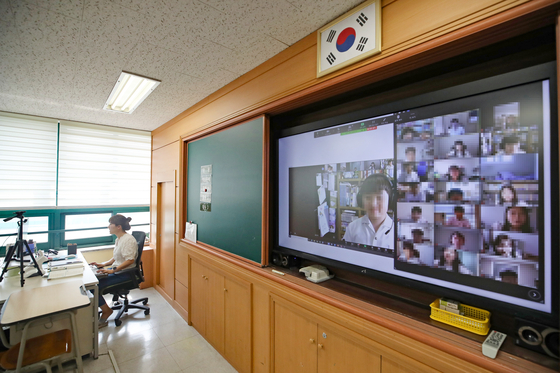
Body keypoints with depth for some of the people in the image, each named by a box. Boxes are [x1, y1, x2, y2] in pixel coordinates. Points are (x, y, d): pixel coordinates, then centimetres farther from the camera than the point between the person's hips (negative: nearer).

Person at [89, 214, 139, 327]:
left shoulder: (128, 239, -20)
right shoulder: (119, 239, 13)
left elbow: (130, 260, -26)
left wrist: (113, 270, -27)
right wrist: (104, 264, 9)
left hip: (124, 274, -9)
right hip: (117, 270, 9)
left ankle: (106, 310, 5)